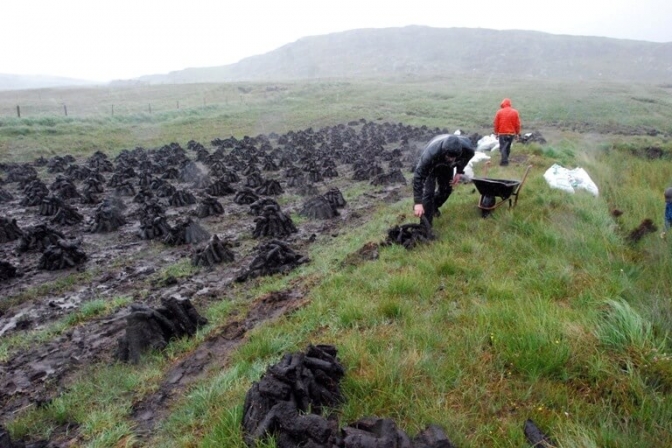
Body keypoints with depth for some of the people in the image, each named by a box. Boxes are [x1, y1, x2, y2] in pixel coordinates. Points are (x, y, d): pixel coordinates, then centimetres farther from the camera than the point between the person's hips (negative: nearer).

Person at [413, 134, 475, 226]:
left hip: (446, 166, 4)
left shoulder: (467, 147, -35)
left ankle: (434, 207, 41)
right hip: (431, 166, -4)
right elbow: (418, 176, -44)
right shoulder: (430, 153, -48)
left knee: (446, 189, 10)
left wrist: (459, 171, -13)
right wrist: (418, 203, -48)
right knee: (428, 192, -16)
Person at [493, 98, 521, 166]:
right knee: (508, 147, 16)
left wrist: (496, 133, 7)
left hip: (502, 133, -3)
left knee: (502, 147, -1)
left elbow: (496, 123, -3)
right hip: (511, 133, 3)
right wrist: (517, 133, 12)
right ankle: (505, 159, 24)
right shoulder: (515, 112, 1)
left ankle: (504, 160, -16)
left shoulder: (499, 112, -5)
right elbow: (517, 124, 3)